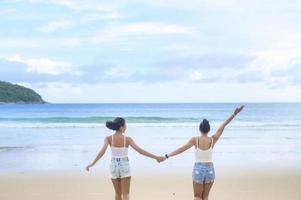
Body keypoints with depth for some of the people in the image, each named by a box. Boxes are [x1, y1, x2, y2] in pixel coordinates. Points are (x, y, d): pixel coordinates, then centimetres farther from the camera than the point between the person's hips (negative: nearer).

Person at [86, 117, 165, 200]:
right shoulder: (127, 139, -13)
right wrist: (156, 157, -11)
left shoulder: (108, 138, -8)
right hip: (124, 166, -2)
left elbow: (102, 152, -20)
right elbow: (140, 150, -15)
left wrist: (92, 164, -19)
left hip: (114, 166, 3)